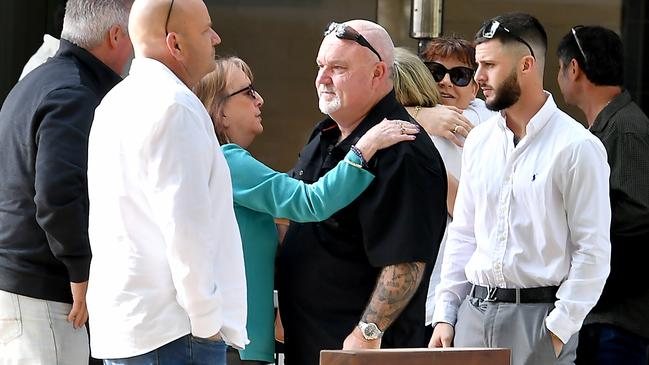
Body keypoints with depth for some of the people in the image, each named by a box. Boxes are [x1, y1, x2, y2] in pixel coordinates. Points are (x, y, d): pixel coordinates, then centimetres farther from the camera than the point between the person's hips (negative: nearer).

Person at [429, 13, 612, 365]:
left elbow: (593, 251, -9)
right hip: (474, 310, 6)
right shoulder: (479, 141, 11)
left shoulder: (577, 147, -7)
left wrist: (558, 331, -13)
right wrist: (444, 315, 10)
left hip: (537, 316, -5)